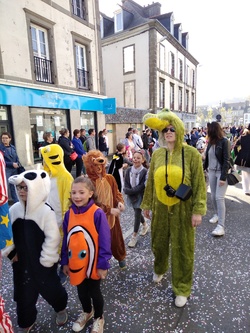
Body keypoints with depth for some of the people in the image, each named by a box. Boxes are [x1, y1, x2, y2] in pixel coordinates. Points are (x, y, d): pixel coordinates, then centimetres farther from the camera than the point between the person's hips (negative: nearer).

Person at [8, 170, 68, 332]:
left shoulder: (46, 211, -24)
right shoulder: (14, 209, -6)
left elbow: (53, 238, -22)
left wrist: (46, 260, -17)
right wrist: (12, 253, 1)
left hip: (43, 262, -4)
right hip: (21, 262, 5)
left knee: (50, 288, 17)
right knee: (23, 293, 20)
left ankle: (61, 308, 48)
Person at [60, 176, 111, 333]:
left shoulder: (97, 213, -22)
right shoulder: (69, 214, -6)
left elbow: (104, 241, -17)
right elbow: (66, 240, 4)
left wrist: (103, 264, -14)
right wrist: (65, 261, 8)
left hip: (93, 264, -4)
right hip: (75, 263, 5)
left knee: (94, 291, 18)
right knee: (81, 291, 25)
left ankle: (99, 318, 46)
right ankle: (87, 312, 55)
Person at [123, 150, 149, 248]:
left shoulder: (145, 171, -18)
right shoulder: (129, 170, -5)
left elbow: (142, 187, -20)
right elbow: (126, 186, -4)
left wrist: (131, 191, -20)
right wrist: (129, 191, -22)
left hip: (140, 196, -5)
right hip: (132, 196, 5)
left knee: (137, 214, 0)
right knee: (137, 212, 21)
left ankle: (134, 236, 14)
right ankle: (145, 225, 49)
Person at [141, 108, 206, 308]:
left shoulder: (191, 154, -10)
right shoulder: (157, 154, 0)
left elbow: (199, 184, -9)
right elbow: (150, 182, 6)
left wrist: (198, 210, -12)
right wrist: (146, 204, 9)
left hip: (182, 209, -3)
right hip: (160, 208, 3)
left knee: (182, 249, 11)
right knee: (159, 243, 21)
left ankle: (182, 288, 34)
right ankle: (159, 269, 53)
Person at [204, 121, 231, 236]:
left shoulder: (225, 142, -12)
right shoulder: (211, 142, 6)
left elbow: (226, 160, -15)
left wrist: (223, 177, -19)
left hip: (222, 172, -6)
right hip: (211, 171, 6)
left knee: (219, 197, -11)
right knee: (213, 196, 12)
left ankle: (221, 226, -8)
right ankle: (216, 214, 34)